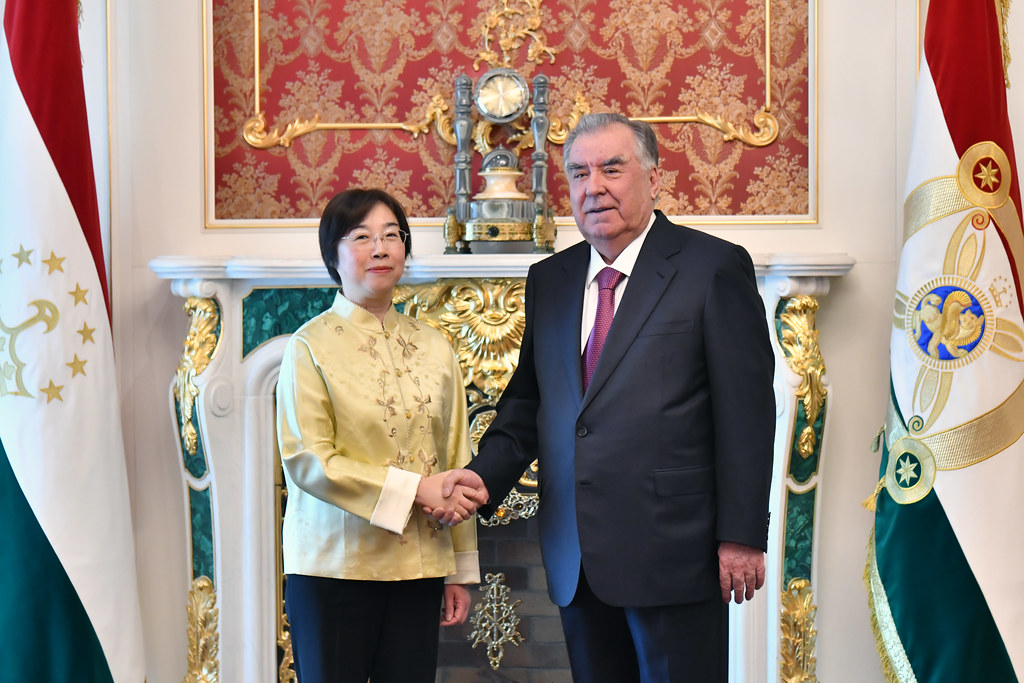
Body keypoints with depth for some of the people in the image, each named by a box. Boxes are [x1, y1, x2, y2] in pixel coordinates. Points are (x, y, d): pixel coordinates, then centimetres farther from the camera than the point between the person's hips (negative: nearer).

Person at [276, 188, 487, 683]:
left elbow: (455, 463, 11)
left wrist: (460, 571, 10)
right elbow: (306, 460, -12)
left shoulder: (434, 349, 9)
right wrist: (414, 489, -15)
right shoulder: (311, 346, -4)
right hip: (336, 566, -3)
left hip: (418, 567, 4)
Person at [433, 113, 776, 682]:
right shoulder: (549, 280, 14)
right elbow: (527, 400, 16)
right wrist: (485, 475, -2)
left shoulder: (714, 267, -3)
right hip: (578, 559, 5)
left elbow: (747, 413, -7)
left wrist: (741, 535, -10)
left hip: (672, 552, -5)